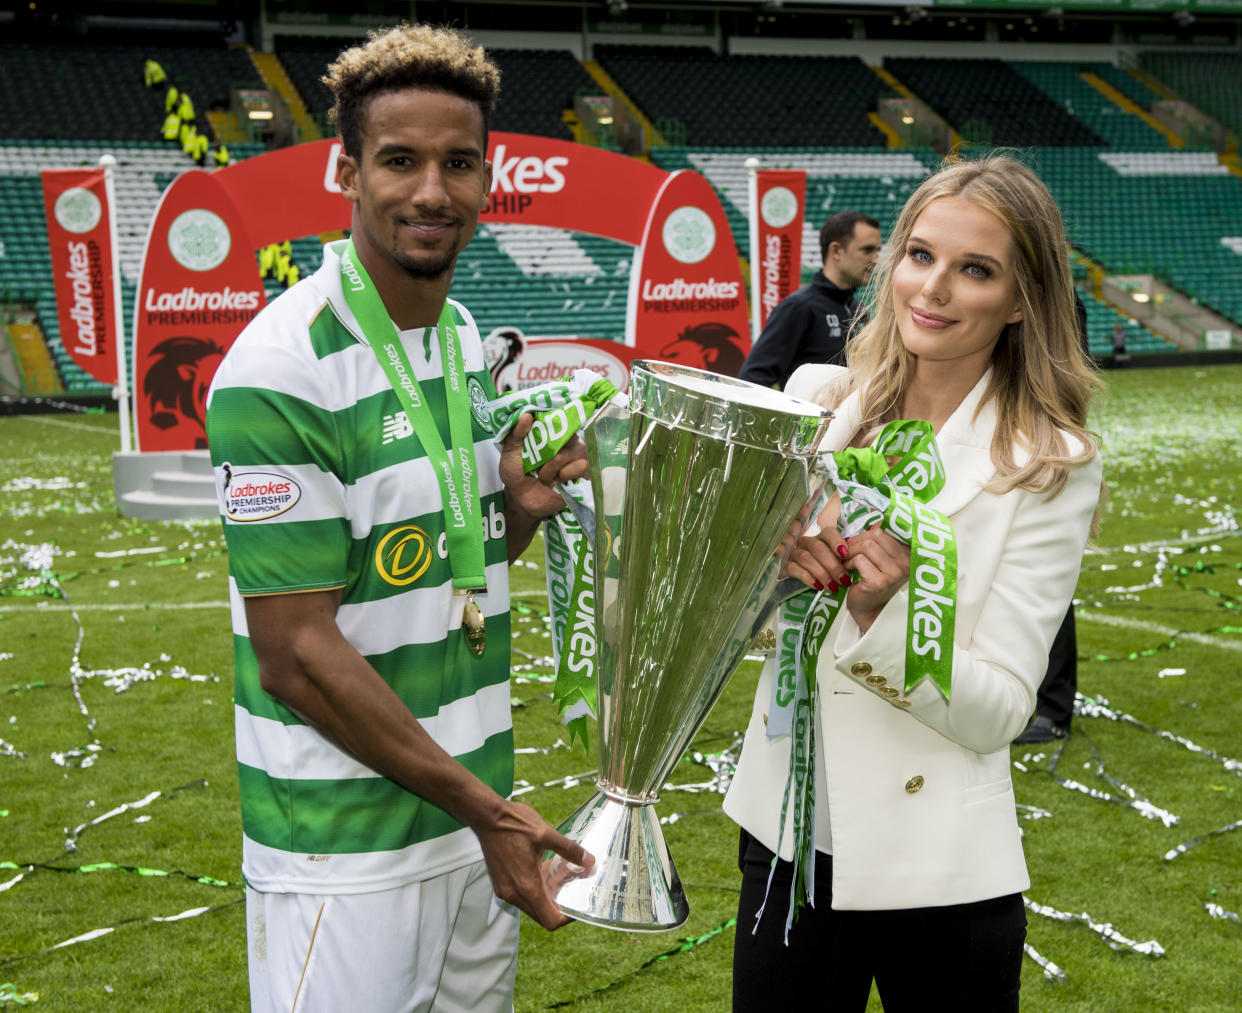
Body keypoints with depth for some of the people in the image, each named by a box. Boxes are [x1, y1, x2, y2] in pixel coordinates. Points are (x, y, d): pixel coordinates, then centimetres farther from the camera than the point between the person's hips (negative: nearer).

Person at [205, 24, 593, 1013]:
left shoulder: (468, 336, 6)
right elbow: (295, 654, -20)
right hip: (347, 850, -7)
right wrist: (481, 805, -18)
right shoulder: (280, 371, -19)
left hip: (476, 811, 8)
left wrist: (521, 507, -5)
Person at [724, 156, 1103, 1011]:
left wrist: (884, 609, -27)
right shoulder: (815, 396, -1)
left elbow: (999, 713, -12)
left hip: (940, 875, -3)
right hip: (789, 835, 3)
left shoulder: (1052, 467, -11)